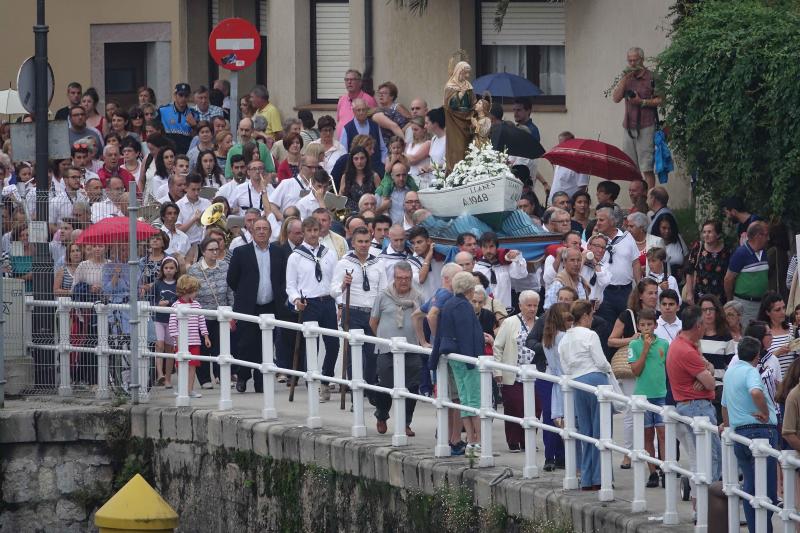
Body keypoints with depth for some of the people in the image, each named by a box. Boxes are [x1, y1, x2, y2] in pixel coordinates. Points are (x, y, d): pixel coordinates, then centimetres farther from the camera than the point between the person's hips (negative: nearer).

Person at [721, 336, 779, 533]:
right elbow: (756, 392, -34)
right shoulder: (750, 372, -11)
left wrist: (728, 427, 38)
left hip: (739, 434, 8)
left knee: (749, 486, 13)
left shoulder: (730, 372, 16)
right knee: (766, 487, -5)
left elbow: (725, 405, 27)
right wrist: (765, 413, -19)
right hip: (761, 430, -8)